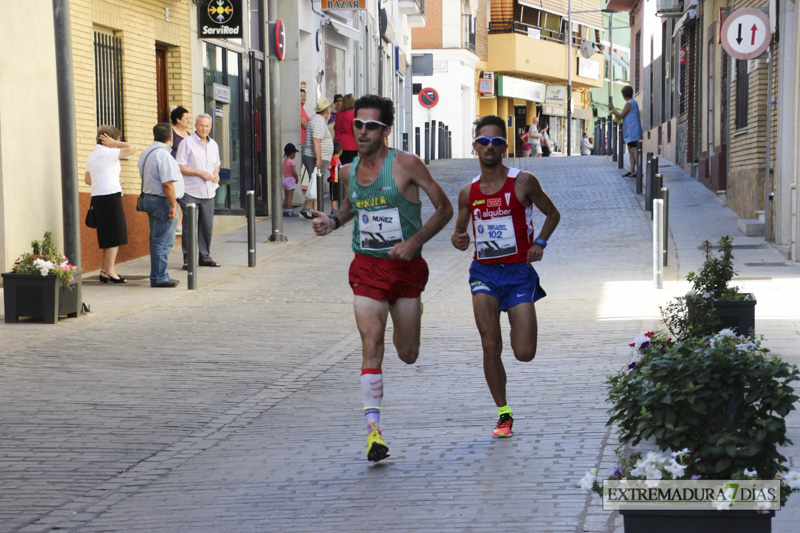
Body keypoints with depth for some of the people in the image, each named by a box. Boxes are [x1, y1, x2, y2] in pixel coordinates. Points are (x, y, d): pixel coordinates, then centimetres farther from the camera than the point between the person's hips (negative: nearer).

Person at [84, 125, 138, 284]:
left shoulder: (91, 156, 17)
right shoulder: (109, 153, -9)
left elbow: (87, 180, 25)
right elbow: (133, 148, -15)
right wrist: (114, 143, -4)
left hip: (97, 197, 9)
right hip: (111, 196, -9)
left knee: (105, 236, 12)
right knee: (115, 235, -5)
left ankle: (105, 271, 12)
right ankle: (109, 270, -9)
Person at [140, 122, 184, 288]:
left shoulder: (146, 154, 13)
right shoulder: (164, 155, -18)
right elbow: (167, 183, -22)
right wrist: (173, 205, -18)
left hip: (150, 198, 10)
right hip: (163, 201, -10)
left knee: (157, 241, 15)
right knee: (163, 242, -5)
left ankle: (158, 276, 20)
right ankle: (159, 278, -4)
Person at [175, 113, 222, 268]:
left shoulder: (213, 145, 14)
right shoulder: (187, 143, -6)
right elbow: (180, 168, -10)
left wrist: (216, 173, 2)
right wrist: (200, 173, -17)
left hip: (208, 192, 6)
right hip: (190, 192, -6)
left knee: (207, 226, 8)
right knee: (189, 226, -4)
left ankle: (205, 258, 18)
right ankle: (188, 260, -1)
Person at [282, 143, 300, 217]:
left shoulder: (284, 161, 10)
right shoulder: (292, 162, -14)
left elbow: (282, 171, 13)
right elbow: (294, 172, -20)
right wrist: (297, 179, -5)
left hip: (284, 179, 8)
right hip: (291, 179, -8)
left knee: (286, 197, 12)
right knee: (290, 197, -7)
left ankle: (285, 211, 15)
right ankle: (290, 212, -7)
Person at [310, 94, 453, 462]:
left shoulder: (406, 165, -12)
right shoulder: (348, 171, 1)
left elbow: (444, 208, -8)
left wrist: (414, 242, -20)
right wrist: (333, 221, 2)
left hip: (407, 267, -1)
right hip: (367, 268, 2)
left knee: (408, 355, 11)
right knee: (371, 345, -16)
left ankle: (412, 309, 49)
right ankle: (373, 431, -15)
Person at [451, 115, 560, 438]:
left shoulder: (523, 182, -4)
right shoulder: (468, 192, 4)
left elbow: (552, 213, 9)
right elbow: (460, 233, 16)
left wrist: (540, 243, -8)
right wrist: (458, 240, -8)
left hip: (519, 271, -2)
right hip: (484, 271, 2)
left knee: (524, 353, -5)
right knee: (490, 347, -12)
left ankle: (521, 326, 34)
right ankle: (503, 414, 3)